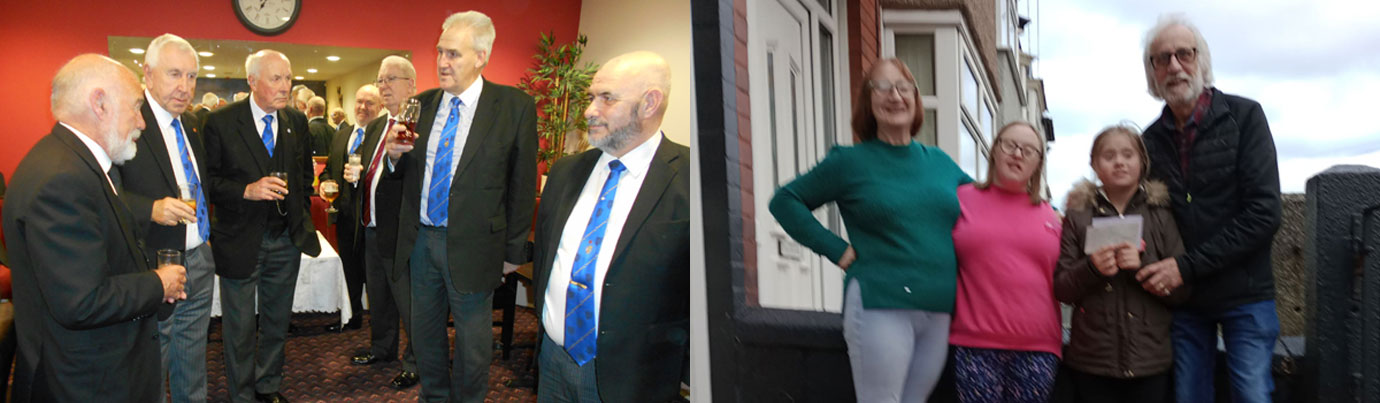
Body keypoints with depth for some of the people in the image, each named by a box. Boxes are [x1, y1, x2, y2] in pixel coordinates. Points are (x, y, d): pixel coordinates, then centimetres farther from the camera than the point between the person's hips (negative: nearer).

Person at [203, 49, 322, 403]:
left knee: (277, 321, 16)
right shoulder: (221, 122, -9)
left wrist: (298, 211, 10)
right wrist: (247, 191, -24)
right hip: (241, 240, -4)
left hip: (286, 239, 4)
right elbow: (209, 181, -11)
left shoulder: (297, 121, 4)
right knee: (240, 328, 7)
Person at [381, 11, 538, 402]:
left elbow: (522, 186, -7)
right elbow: (407, 171, 13)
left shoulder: (515, 106, -11)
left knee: (472, 340, 10)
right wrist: (395, 154, -11)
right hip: (421, 238, 5)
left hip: (472, 244, -5)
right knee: (425, 333, 19)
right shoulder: (423, 103, 4)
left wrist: (514, 251, -5)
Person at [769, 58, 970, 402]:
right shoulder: (850, 161, 0)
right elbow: (785, 201, 1)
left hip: (939, 313, 5)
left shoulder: (939, 161, 14)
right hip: (879, 306, -5)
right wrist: (837, 250, -6)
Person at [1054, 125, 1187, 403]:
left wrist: (1142, 265, -16)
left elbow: (1181, 290, 2)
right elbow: (1061, 290, 2)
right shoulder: (1078, 216, 4)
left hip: (1151, 362, 1)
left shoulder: (1162, 215, 5)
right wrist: (1091, 268, -17)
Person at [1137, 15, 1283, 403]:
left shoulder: (1243, 116, -5)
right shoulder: (1152, 139, 6)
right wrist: (1158, 272, -7)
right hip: (1181, 296, 3)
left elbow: (1263, 213, -13)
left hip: (1244, 295, -3)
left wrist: (1187, 266, -17)